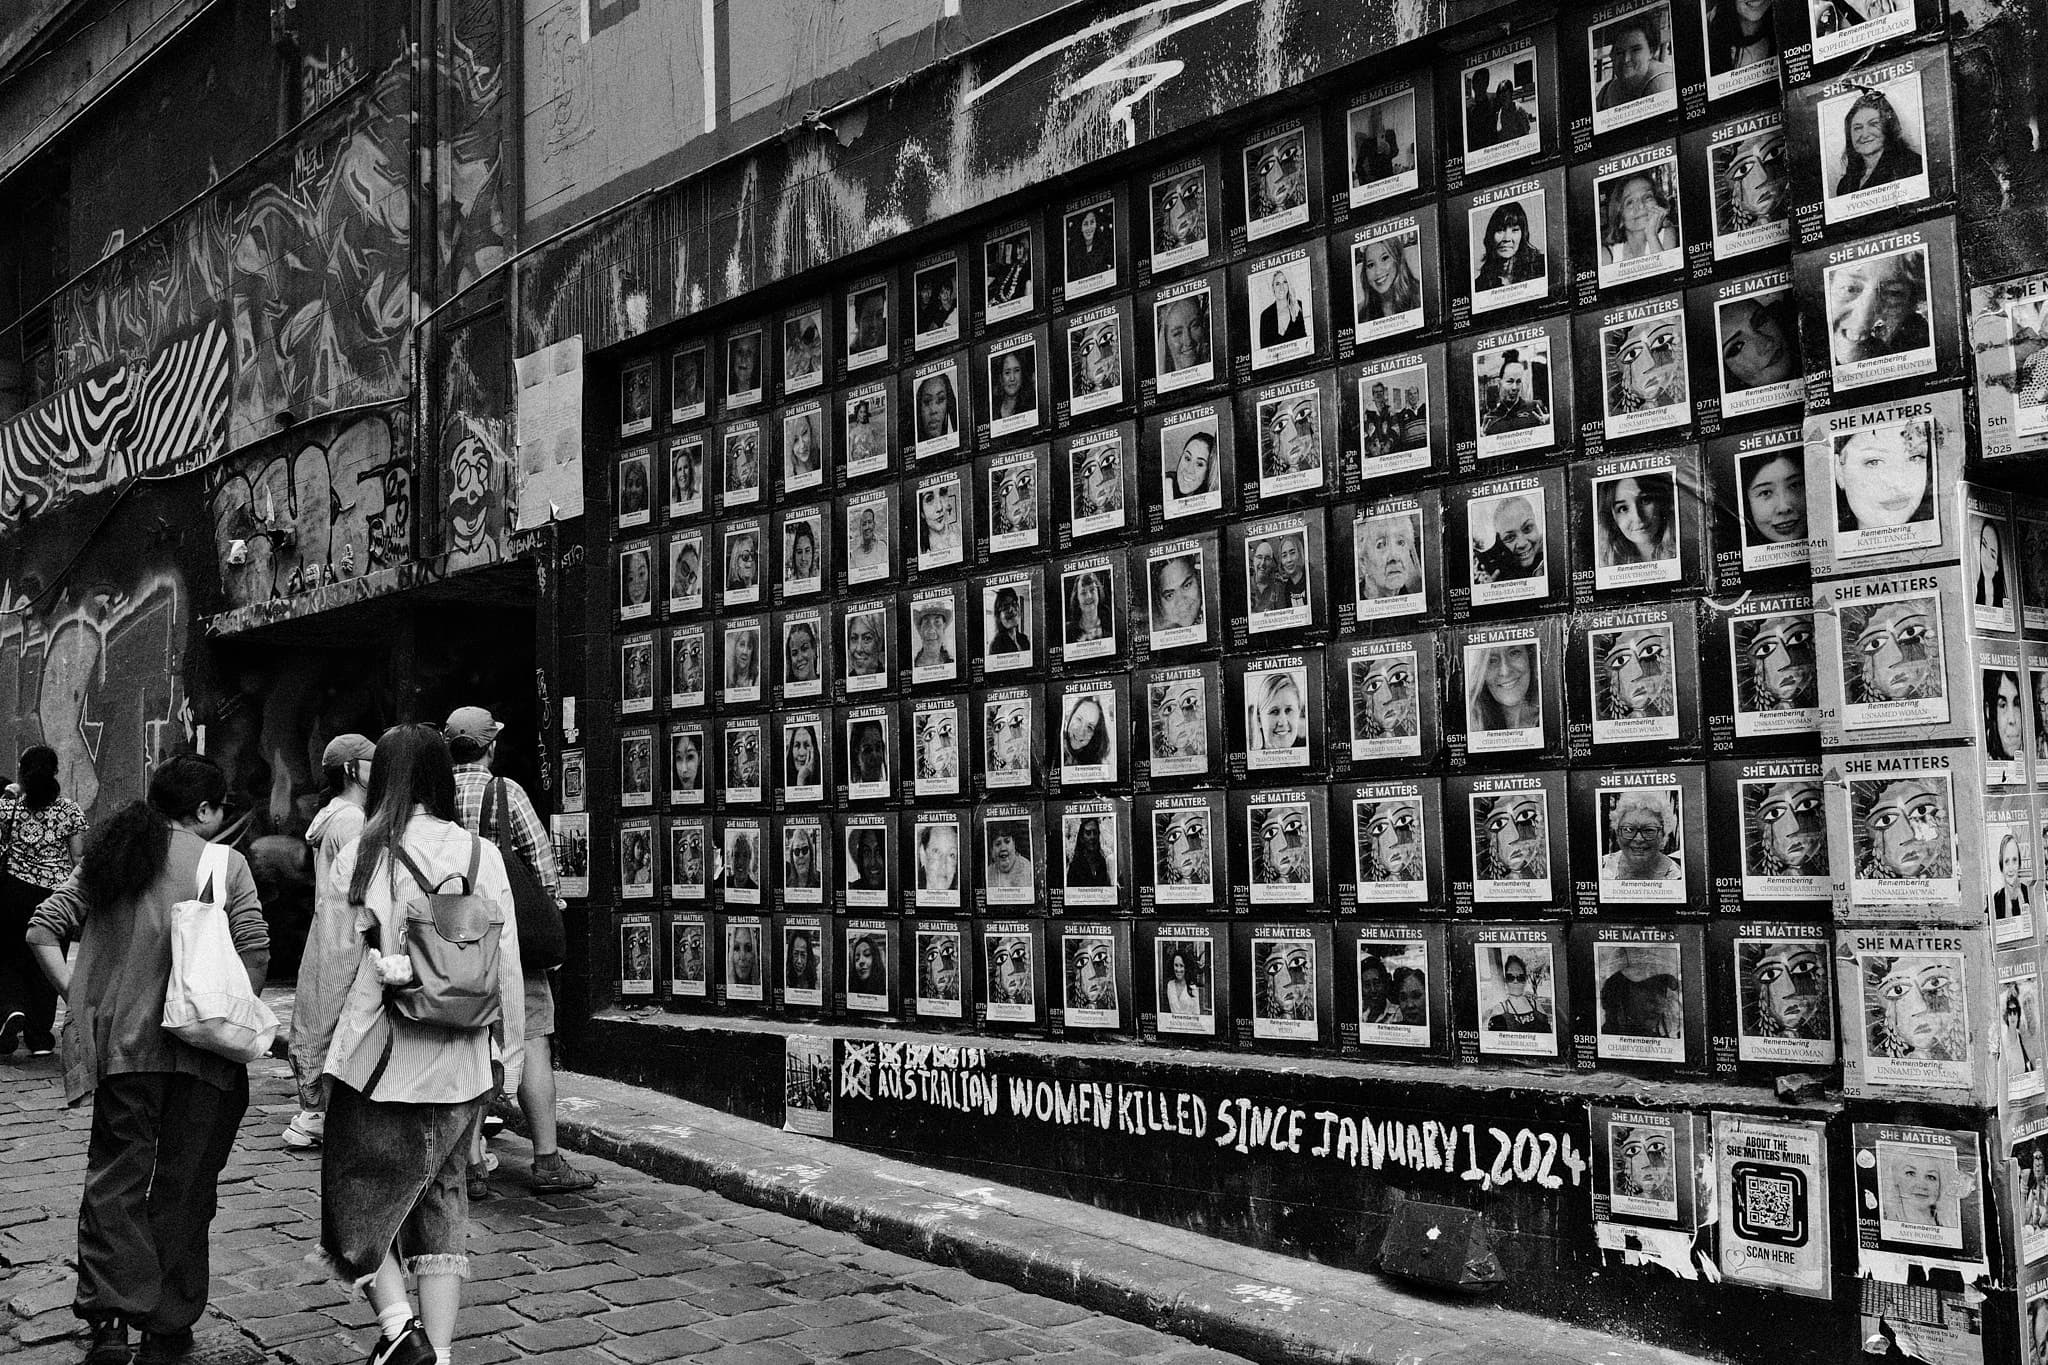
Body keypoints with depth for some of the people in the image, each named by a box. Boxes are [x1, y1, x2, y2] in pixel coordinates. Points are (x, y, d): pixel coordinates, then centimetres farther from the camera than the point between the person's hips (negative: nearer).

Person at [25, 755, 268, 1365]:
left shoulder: (107, 856, 8)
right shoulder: (226, 863, -2)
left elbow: (42, 930, 2)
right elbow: (255, 950, -10)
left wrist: (75, 996, 6)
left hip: (120, 1042, 2)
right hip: (200, 1046, -2)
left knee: (115, 1179, 10)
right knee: (183, 1187, 8)